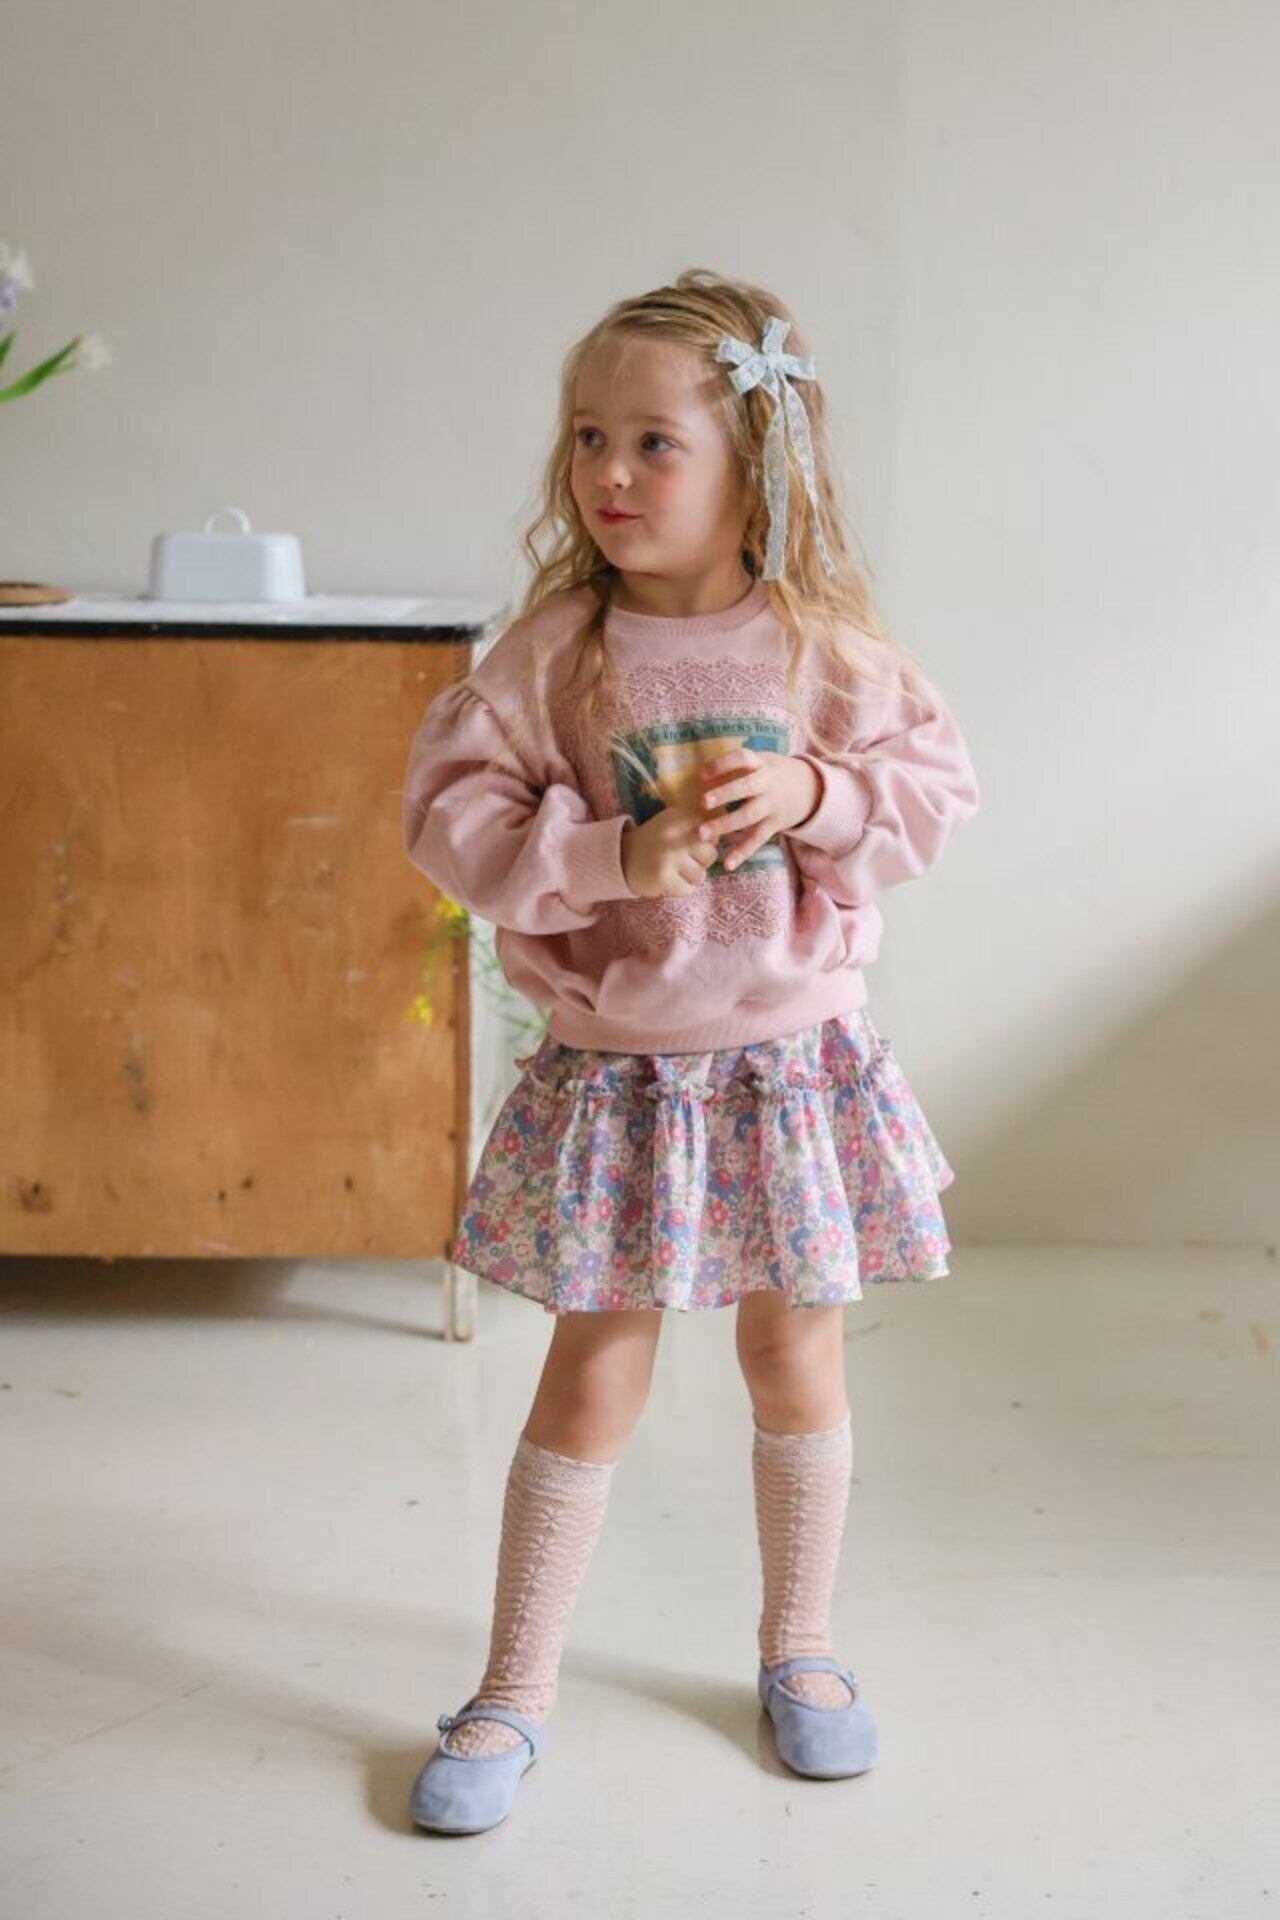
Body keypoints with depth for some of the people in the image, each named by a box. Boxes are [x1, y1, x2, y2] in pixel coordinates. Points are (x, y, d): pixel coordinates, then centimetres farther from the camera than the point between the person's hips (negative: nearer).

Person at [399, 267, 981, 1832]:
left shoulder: (829, 646, -5)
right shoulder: (551, 651, -9)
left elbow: (936, 787, 0)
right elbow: (454, 816, -12)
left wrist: (817, 795, -18)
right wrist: (615, 856, -24)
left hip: (792, 1058, 2)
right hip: (615, 1069, -1)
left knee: (798, 1365, 14)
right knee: (592, 1375, 5)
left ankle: (799, 1644, 36)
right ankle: (515, 1692, 21)